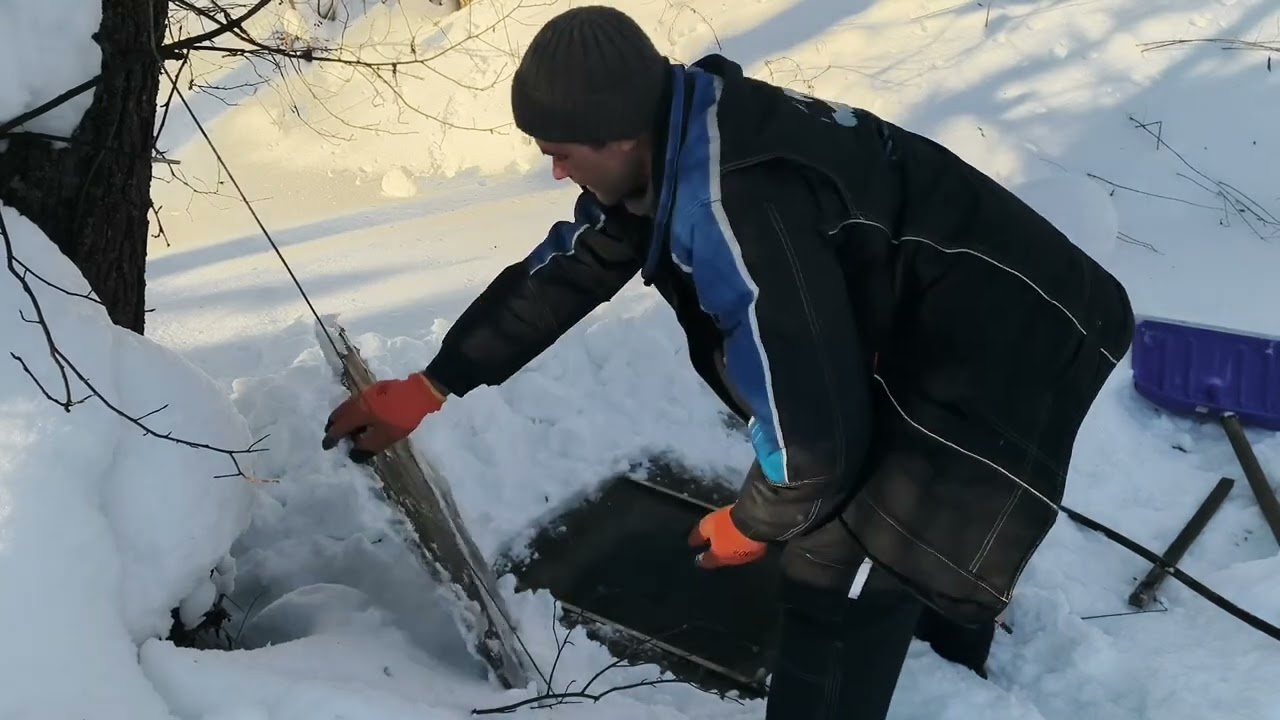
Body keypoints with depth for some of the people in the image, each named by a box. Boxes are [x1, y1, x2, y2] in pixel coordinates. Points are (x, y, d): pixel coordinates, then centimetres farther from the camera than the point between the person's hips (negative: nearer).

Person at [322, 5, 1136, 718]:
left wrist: (752, 523, -8)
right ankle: (952, 613, 65)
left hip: (998, 356, -10)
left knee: (838, 583, -13)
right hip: (927, 334, 10)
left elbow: (810, 424, -30)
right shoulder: (668, 151, -4)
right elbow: (563, 271, 8)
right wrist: (427, 388, 12)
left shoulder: (732, 212, -35)